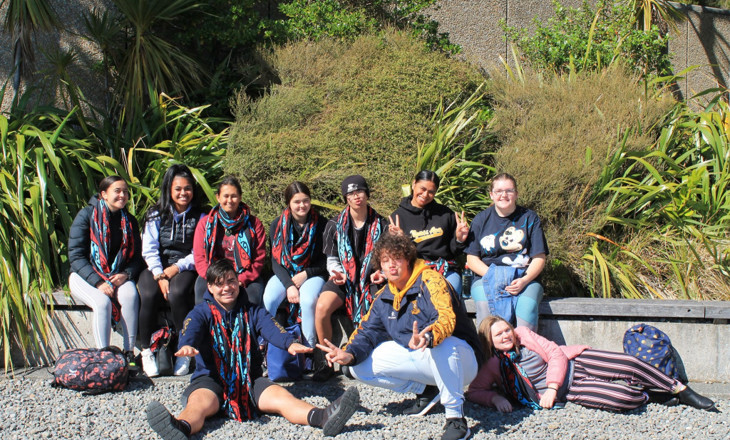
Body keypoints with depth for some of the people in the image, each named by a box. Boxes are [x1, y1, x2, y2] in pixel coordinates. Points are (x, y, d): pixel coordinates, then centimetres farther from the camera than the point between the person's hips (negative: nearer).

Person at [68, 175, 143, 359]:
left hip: (118, 276, 3)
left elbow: (137, 256, 6)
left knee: (130, 294, -30)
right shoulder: (86, 215, -6)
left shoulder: (129, 221, 7)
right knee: (102, 301, -32)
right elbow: (76, 256, -11)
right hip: (85, 276, -3)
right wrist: (98, 282, -22)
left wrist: (126, 274, -17)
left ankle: (129, 352, -26)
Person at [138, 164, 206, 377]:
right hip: (157, 268, 1)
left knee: (177, 293, -35)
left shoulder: (199, 217, 9)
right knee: (149, 295, -32)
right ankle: (146, 351, -16)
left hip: (185, 269, -1)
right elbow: (149, 250, 0)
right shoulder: (156, 215, 10)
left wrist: (177, 268, -13)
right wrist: (159, 276, -15)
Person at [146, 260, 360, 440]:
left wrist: (289, 343, -29)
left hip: (250, 379, 2)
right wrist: (186, 345, -40)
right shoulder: (201, 312, 10)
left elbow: (270, 327, -5)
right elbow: (191, 329, -13)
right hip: (210, 379, -2)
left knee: (281, 396, -25)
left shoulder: (252, 311, 16)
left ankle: (322, 417, -51)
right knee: (199, 403, -35)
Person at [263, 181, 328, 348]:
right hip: (284, 274, 2)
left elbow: (327, 260, -1)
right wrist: (289, 285, -16)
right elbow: (275, 261, -1)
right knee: (268, 300, -26)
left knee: (308, 300, -33)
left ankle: (310, 346, -16)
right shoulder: (277, 225, 0)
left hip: (312, 274, -2)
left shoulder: (321, 223, -6)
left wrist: (305, 275, -13)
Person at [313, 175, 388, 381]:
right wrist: (337, 273, -11)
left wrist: (379, 273, -10)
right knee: (322, 307, -29)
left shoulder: (380, 225, 7)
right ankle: (325, 362, -10)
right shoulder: (335, 225, 7)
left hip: (370, 279, 0)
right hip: (343, 279, 1)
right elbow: (332, 259, 10)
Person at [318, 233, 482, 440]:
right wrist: (349, 354, -18)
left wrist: (427, 337, -56)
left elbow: (446, 318, -33)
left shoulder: (429, 280, -17)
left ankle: (455, 415, -24)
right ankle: (426, 390, 6)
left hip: (460, 358, -7)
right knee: (361, 367, -6)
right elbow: (367, 331, 4)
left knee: (442, 345, -42)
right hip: (418, 358, 7)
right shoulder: (384, 297, 5)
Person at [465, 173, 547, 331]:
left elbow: (539, 258, 5)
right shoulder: (481, 220, 11)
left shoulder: (529, 218, 9)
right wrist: (494, 276, -11)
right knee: (486, 306, -32)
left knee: (527, 305, -32)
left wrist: (524, 280, -14)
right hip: (486, 276, 0)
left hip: (524, 278, 0)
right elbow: (472, 259, 7)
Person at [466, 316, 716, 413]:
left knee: (630, 364, -11)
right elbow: (473, 391, -12)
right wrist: (495, 398, -32)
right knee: (625, 399, -24)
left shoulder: (522, 335, -4)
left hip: (572, 363, 3)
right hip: (567, 390, -3)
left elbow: (555, 353, -3)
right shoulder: (494, 366, -9)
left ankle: (680, 391, 12)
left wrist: (551, 386, -15)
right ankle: (645, 396, 12)